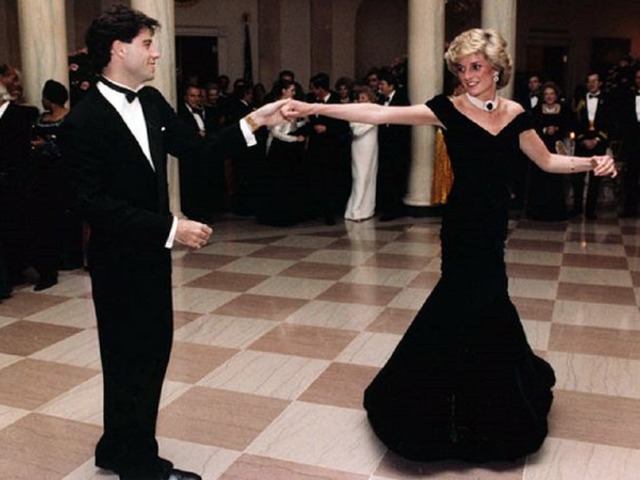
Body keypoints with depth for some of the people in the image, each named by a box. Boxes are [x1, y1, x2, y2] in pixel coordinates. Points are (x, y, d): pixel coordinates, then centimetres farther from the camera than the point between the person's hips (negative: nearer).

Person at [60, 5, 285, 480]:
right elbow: (94, 204, -23)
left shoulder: (151, 102, 4)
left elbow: (200, 149, 6)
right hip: (119, 260, -8)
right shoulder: (85, 120, -19)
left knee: (153, 349, 17)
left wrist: (254, 121, -4)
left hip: (151, 253, 8)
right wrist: (170, 228, -26)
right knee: (130, 357, 7)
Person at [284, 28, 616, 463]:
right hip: (465, 221, -4)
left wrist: (592, 163, -4)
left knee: (478, 301, 11)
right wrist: (313, 108, -24)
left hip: (494, 220, 4)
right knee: (476, 302, 1)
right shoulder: (449, 109, -8)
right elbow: (380, 114, -17)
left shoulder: (514, 114, 4)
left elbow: (548, 161, 14)